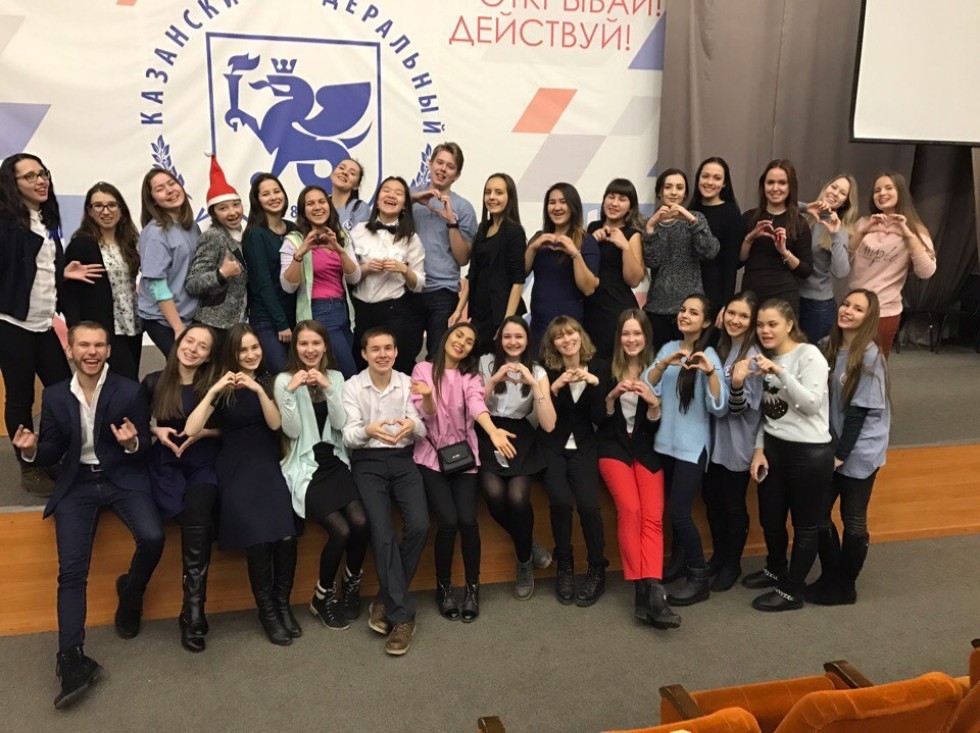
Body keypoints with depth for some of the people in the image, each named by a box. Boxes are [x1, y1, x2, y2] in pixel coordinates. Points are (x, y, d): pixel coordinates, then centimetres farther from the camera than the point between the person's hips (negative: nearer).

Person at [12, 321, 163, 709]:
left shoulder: (129, 390, -4)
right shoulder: (54, 396, 4)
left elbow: (143, 450, -1)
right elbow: (51, 455, 8)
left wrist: (132, 443, -25)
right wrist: (31, 449, -15)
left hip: (123, 477, -1)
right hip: (77, 483, 2)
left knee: (152, 538, -25)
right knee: (71, 570, -12)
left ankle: (130, 593, 7)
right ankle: (72, 660, -9)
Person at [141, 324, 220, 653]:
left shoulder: (215, 386, 4)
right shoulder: (154, 383, 6)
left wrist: (204, 431, -9)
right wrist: (156, 431, -3)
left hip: (204, 465, -1)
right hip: (167, 464, 1)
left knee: (197, 516, -31)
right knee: (197, 522, -30)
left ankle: (193, 611, -24)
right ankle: (194, 612, -14)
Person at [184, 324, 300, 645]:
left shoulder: (269, 381, 12)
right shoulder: (221, 385, 7)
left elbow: (275, 424, -2)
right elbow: (191, 430, -5)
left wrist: (258, 390, -14)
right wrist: (214, 391, -13)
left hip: (268, 463, 2)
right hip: (235, 466, -1)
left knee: (286, 534, -23)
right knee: (258, 538, -24)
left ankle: (283, 602, 1)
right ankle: (266, 608, -2)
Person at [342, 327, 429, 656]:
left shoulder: (407, 383, 8)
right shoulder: (352, 386, 2)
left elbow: (422, 430, 1)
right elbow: (348, 436, -7)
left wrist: (412, 425, -24)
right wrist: (368, 430, -31)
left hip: (403, 460, 2)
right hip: (368, 462, -2)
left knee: (419, 525, -20)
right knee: (382, 533, -21)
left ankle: (388, 598, 1)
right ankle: (402, 615, -10)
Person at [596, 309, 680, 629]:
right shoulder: (606, 369, 4)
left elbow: (656, 424, 4)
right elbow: (598, 418, 1)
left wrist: (653, 402, -16)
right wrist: (614, 394, -15)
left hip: (647, 449, 2)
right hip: (613, 447, -1)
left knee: (653, 517, -19)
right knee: (630, 509, -24)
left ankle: (650, 591, -28)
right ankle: (647, 590, -21)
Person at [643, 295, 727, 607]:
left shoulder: (708, 355, -10)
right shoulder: (668, 348, 5)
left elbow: (719, 407, -18)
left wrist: (711, 372, -34)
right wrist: (664, 363, -23)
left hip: (692, 445, -5)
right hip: (665, 441, 5)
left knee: (680, 512, -8)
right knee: (674, 508, 15)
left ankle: (700, 578, 5)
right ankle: (679, 561, 34)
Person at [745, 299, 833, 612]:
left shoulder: (809, 355, -12)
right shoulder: (766, 359, 9)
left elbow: (812, 404, -23)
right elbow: (766, 412, 11)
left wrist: (780, 372, -29)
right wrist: (759, 449, 3)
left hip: (809, 451, -7)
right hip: (773, 447, 7)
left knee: (806, 524, 7)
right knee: (769, 518, 18)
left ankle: (792, 591, 19)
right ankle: (775, 569, 43)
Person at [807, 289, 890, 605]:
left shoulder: (869, 356, -17)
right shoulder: (829, 347, 3)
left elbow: (861, 410, -18)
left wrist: (841, 454, -15)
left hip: (859, 452, -6)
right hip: (831, 447, 6)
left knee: (853, 520, 7)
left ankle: (845, 586, 22)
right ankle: (830, 576, 28)